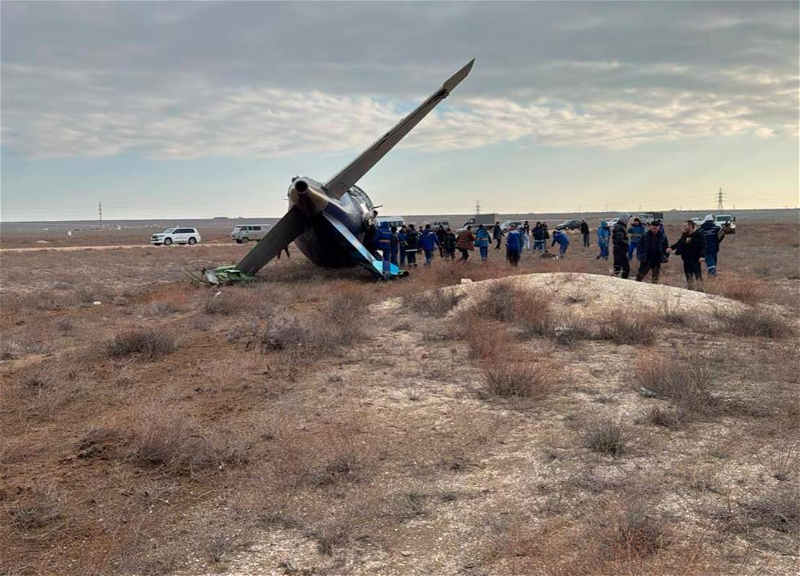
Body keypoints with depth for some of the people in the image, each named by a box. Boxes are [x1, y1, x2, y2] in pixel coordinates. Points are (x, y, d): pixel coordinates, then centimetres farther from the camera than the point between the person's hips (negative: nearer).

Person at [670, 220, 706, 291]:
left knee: (698, 276, -5)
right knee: (689, 277, 14)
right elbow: (678, 243, 19)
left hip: (695, 259, -7)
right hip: (686, 259, 7)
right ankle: (690, 290, 23)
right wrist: (671, 248, 5)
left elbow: (703, 246, -15)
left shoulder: (699, 234, -11)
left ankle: (700, 290, 0)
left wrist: (702, 256, -25)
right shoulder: (684, 235, 11)